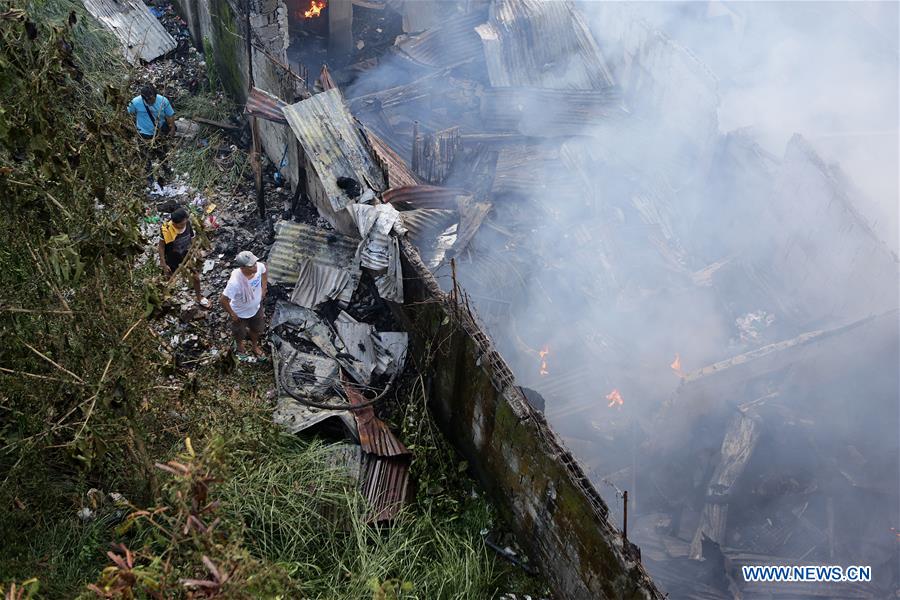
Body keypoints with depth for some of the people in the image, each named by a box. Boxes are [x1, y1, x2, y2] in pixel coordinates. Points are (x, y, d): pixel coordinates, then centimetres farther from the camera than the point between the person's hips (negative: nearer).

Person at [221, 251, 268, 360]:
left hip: (256, 308, 4)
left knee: (257, 330, 31)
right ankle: (239, 346, 63)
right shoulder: (235, 282, -46)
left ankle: (254, 346, 63)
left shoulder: (260, 266, -29)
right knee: (240, 334, 28)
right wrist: (232, 314, -19)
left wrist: (264, 288, 1)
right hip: (240, 313, -4)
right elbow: (223, 300, -33)